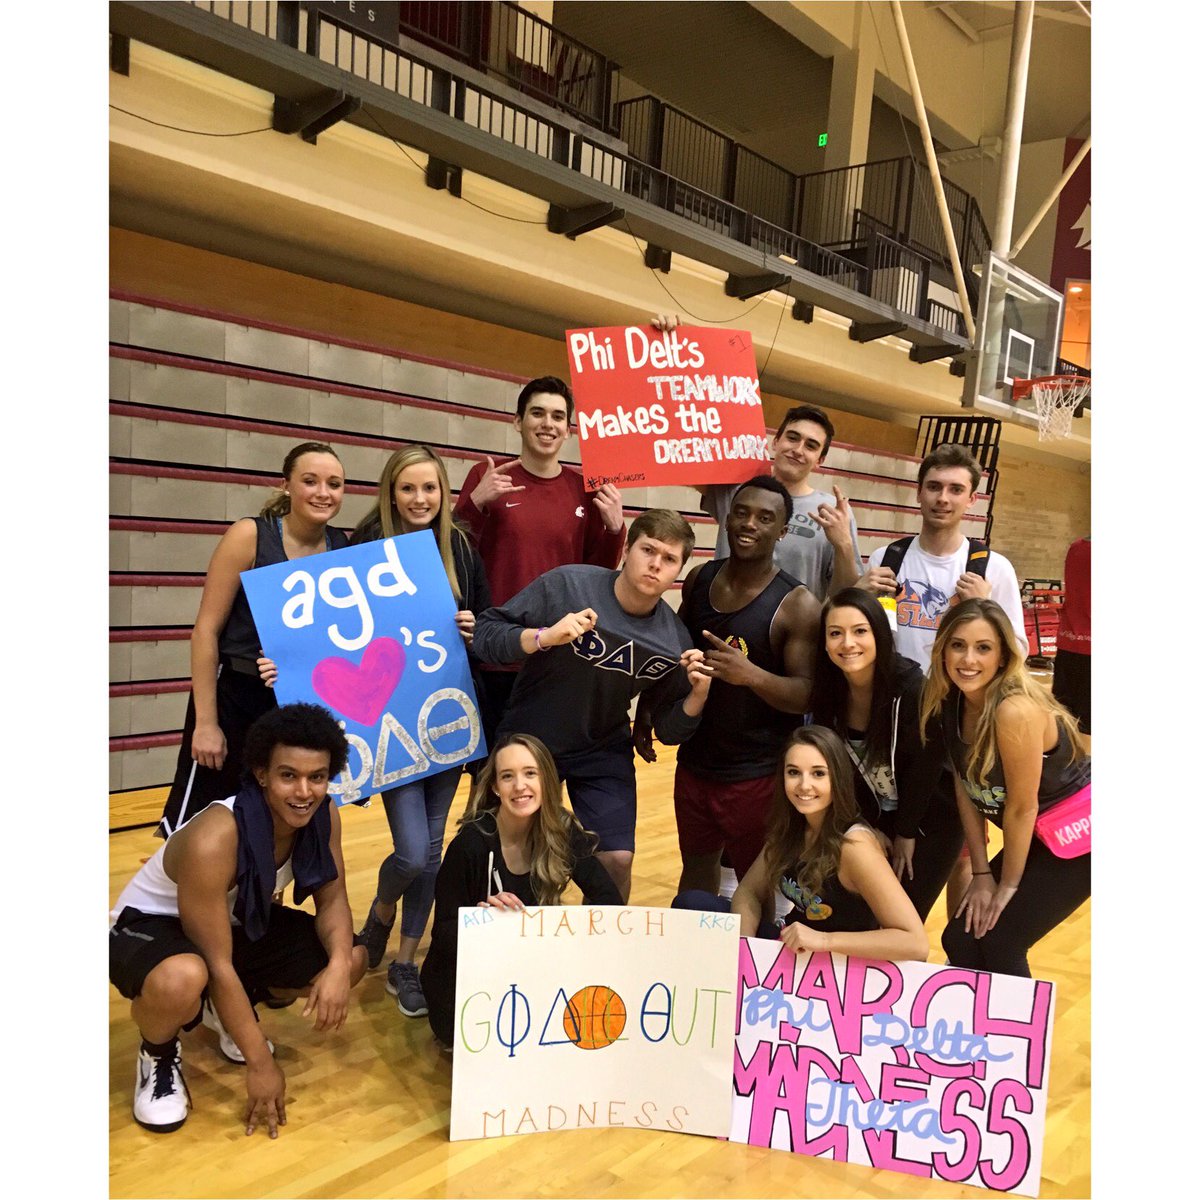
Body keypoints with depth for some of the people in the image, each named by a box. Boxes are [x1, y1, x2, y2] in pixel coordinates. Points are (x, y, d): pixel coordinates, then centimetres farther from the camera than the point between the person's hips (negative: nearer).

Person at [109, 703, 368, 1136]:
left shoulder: (323, 816, -17)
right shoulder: (213, 839, -36)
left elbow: (332, 898, -9)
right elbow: (217, 964, -30)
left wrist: (338, 964, -31)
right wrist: (260, 1063, -25)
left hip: (238, 923, 6)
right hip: (148, 927, -6)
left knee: (352, 958, -10)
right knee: (181, 981, -41)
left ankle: (229, 1013, 16)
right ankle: (158, 1057, -3)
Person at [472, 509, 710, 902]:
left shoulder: (675, 641, -12)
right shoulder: (565, 585, -21)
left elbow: (669, 730, -2)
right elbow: (484, 633, -18)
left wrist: (697, 693, -22)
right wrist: (544, 636, -35)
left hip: (604, 754, 2)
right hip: (527, 740, -1)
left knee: (617, 860, -5)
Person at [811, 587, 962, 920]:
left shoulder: (912, 688, -28)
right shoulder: (828, 690, -13)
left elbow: (925, 766, -18)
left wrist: (906, 833, -9)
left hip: (931, 819, -4)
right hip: (874, 817, 5)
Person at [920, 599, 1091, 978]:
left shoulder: (1015, 709, -30)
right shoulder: (950, 700, -8)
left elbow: (1021, 808, -21)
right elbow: (965, 788, -2)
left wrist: (1008, 884, -9)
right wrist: (981, 873, -2)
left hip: (1078, 833, -7)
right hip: (1038, 834, 7)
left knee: (997, 945, -8)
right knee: (960, 940, 5)